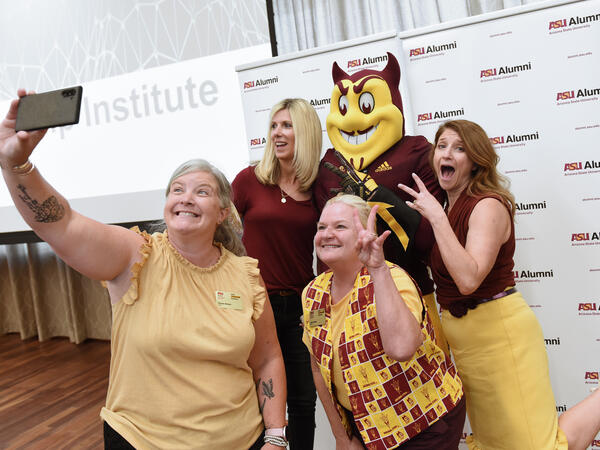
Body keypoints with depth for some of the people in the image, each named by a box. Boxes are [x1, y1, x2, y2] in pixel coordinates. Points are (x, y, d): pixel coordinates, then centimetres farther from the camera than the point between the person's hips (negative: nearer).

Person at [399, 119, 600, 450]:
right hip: (461, 335, 9)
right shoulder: (444, 209, 8)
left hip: (499, 331, -8)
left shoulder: (488, 206, -17)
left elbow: (469, 279, -30)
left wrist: (436, 217, -27)